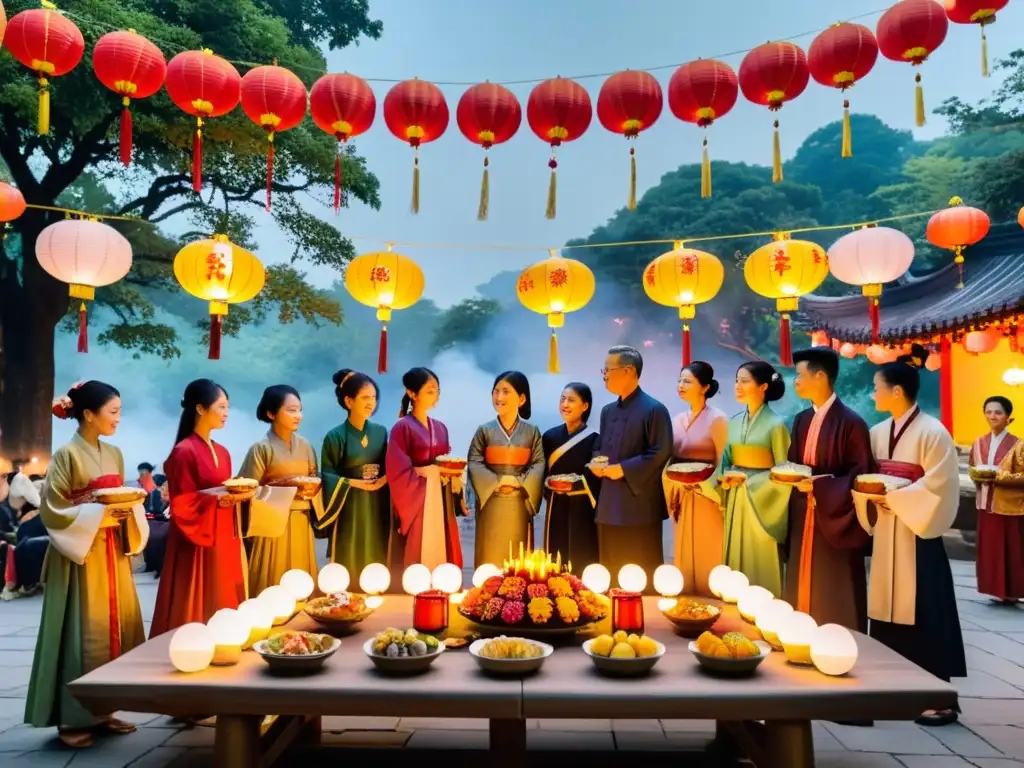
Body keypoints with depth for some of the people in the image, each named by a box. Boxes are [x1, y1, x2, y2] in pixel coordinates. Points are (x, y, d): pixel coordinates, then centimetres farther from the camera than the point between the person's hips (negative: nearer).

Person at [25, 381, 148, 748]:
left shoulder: (114, 454, 10)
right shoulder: (67, 455, -10)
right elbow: (53, 510, -13)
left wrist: (128, 513, -4)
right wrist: (98, 517, -19)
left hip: (112, 554, 7)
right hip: (80, 556, -7)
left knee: (115, 627, 9)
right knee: (82, 632, -2)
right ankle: (72, 718, 10)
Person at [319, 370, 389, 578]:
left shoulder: (380, 432, 7)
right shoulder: (336, 436, -7)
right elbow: (328, 477, -6)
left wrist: (385, 478, -7)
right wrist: (354, 483, -17)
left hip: (377, 507, 4)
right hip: (349, 508, -4)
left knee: (377, 563, 7)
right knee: (349, 565, 0)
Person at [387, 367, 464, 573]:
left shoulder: (440, 428, 12)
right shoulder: (402, 427, -8)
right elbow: (397, 471, -14)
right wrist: (428, 471, -16)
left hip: (440, 500, 6)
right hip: (415, 499, -6)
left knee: (441, 553, 6)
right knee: (415, 557, -4)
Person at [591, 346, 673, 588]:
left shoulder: (654, 409, -10)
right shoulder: (608, 411, 14)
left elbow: (661, 454, -16)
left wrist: (623, 469, -18)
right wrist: (597, 464, 0)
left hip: (641, 505, -8)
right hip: (609, 506, 8)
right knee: (611, 571, 14)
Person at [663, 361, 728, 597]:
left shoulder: (717, 419, -9)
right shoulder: (678, 420, 10)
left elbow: (724, 464, -7)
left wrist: (701, 484, -18)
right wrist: (672, 496, 7)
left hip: (706, 499, -6)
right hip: (683, 500, 6)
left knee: (707, 560, 0)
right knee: (684, 558, 11)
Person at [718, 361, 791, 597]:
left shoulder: (775, 425, -8)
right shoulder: (734, 422, 9)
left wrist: (748, 481, -13)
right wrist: (725, 478, -5)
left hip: (760, 503, -5)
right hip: (735, 502, 5)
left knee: (760, 567, 1)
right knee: (735, 560, 9)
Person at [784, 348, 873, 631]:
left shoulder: (851, 422, -13)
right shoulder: (802, 420, 9)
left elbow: (860, 475, -13)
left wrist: (819, 485, -21)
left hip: (834, 522, -7)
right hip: (803, 518, 7)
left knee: (835, 601, 3)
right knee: (803, 591, 13)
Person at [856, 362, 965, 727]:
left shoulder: (933, 432, -12)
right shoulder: (877, 433, 8)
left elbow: (936, 488, -15)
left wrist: (893, 496, -16)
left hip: (916, 535, -6)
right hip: (884, 534, 6)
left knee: (923, 613, -1)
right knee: (887, 611, 11)